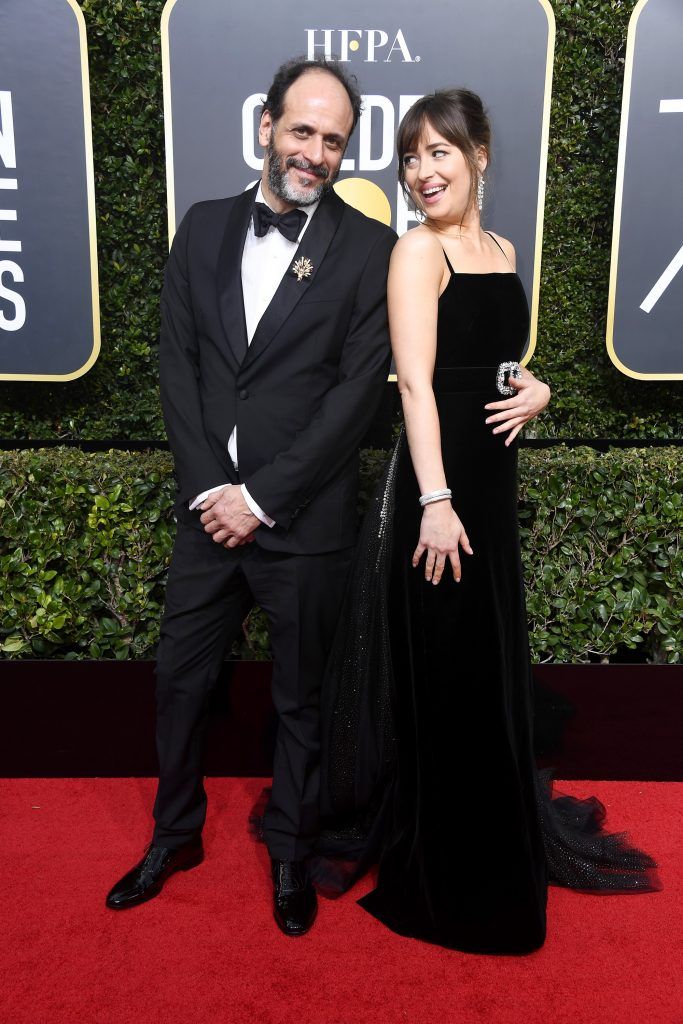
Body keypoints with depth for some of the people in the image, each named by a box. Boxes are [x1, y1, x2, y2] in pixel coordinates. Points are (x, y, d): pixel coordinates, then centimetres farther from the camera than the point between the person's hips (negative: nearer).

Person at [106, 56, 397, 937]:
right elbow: (177, 365, 3)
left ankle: (290, 852, 36)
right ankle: (175, 836, 40)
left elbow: (357, 393, -11)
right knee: (179, 677, 16)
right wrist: (209, 489, -7)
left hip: (305, 523, -3)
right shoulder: (204, 228, 6)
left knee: (300, 699, 12)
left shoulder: (369, 250, -5)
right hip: (210, 508, 4)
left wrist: (261, 497, -14)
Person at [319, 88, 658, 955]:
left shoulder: (501, 250, 14)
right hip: (436, 478, -7)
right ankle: (437, 871, 22)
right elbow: (416, 383, -17)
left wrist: (534, 391, 1)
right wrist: (434, 502, -25)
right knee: (437, 665, 2)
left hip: (492, 476, 7)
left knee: (492, 661, 17)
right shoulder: (417, 250, -8)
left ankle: (495, 837, 39)